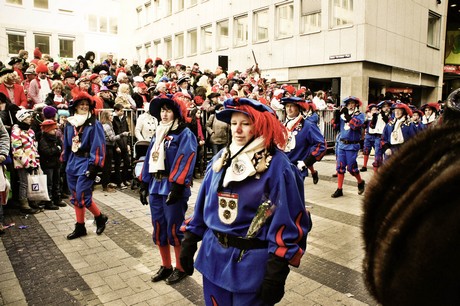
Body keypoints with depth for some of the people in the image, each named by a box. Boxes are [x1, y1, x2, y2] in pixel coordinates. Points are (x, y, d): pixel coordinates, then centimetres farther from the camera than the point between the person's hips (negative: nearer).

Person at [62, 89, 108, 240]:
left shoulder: (94, 125, -10)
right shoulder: (69, 124, 8)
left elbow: (98, 147, -13)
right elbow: (66, 145, 15)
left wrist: (94, 166, -18)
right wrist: (64, 161, 15)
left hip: (86, 163, -7)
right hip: (73, 163, 7)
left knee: (82, 197, -8)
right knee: (75, 197, 11)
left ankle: (100, 217, 16)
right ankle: (80, 227, 23)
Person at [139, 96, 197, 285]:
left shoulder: (185, 134, -7)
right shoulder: (158, 134, 15)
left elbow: (184, 162, -17)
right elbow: (149, 159, 15)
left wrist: (177, 187, -24)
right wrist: (144, 184, 12)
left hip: (172, 188, -7)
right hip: (156, 187, 7)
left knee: (173, 230, 1)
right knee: (159, 229, 14)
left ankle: (180, 268, 20)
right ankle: (166, 266, 30)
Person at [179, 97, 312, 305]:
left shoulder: (277, 165, -15)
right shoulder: (222, 158, 2)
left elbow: (288, 220, -16)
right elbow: (204, 202, 8)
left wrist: (277, 270, -16)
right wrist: (189, 240, 8)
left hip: (253, 261, -5)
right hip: (214, 255, 5)